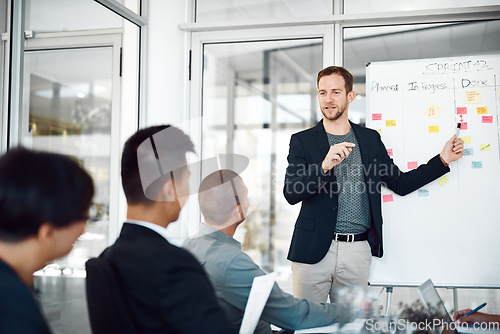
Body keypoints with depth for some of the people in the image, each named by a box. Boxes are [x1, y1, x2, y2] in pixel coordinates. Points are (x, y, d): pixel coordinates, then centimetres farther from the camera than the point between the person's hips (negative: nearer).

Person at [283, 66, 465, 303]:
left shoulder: (371, 139, 11)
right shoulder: (302, 141, 3)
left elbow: (400, 183, 15)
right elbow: (291, 193, -9)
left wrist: (443, 159, 13)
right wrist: (325, 166, -24)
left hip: (358, 253, 2)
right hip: (314, 250, -2)